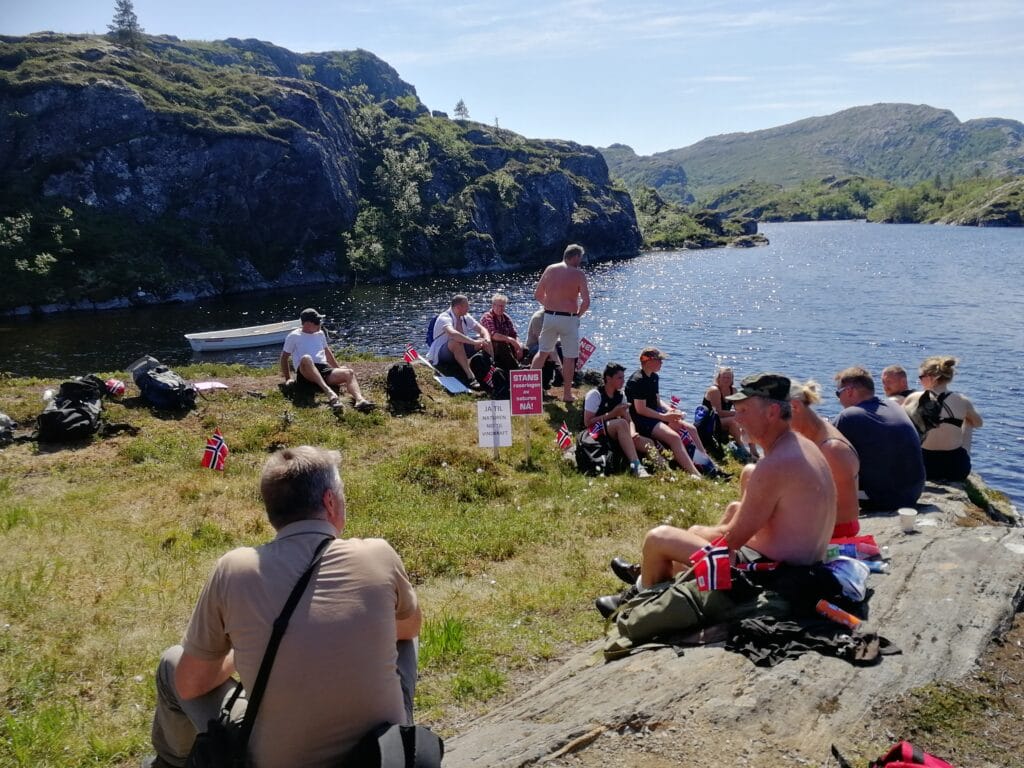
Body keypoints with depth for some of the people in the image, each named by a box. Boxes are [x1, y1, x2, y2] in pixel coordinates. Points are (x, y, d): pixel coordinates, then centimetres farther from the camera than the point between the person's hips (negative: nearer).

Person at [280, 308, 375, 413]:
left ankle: (359, 400, -55)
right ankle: (329, 392, -57)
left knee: (349, 373, -24)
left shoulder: (320, 334, 24)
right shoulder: (294, 336, 9)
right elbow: (284, 357, 11)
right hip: (306, 373, -4)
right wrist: (288, 379, 4)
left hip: (324, 370, 5)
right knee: (306, 359, -39)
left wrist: (339, 370, 28)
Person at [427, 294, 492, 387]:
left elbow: (482, 329, -1)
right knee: (456, 341, -39)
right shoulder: (444, 318, -22)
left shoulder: (465, 317, 1)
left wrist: (487, 340, -24)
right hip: (441, 355, -7)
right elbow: (452, 333, -41)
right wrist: (474, 342, -45)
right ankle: (470, 376, -44)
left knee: (483, 339, -9)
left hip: (460, 350, 7)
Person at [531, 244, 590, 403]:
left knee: (542, 352, 19)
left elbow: (538, 294, 12)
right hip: (569, 318, -4)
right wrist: (578, 314, 4)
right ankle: (567, 394, 13)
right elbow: (586, 301, -13)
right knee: (569, 358, 7)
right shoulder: (578, 273, -7)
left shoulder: (550, 269, 6)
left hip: (549, 316, 4)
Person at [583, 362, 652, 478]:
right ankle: (635, 465, -45)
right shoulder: (595, 394, -11)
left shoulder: (620, 396, 9)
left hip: (612, 436, 8)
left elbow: (629, 420, 4)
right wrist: (612, 414, -20)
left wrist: (632, 433, -19)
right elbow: (587, 422, -18)